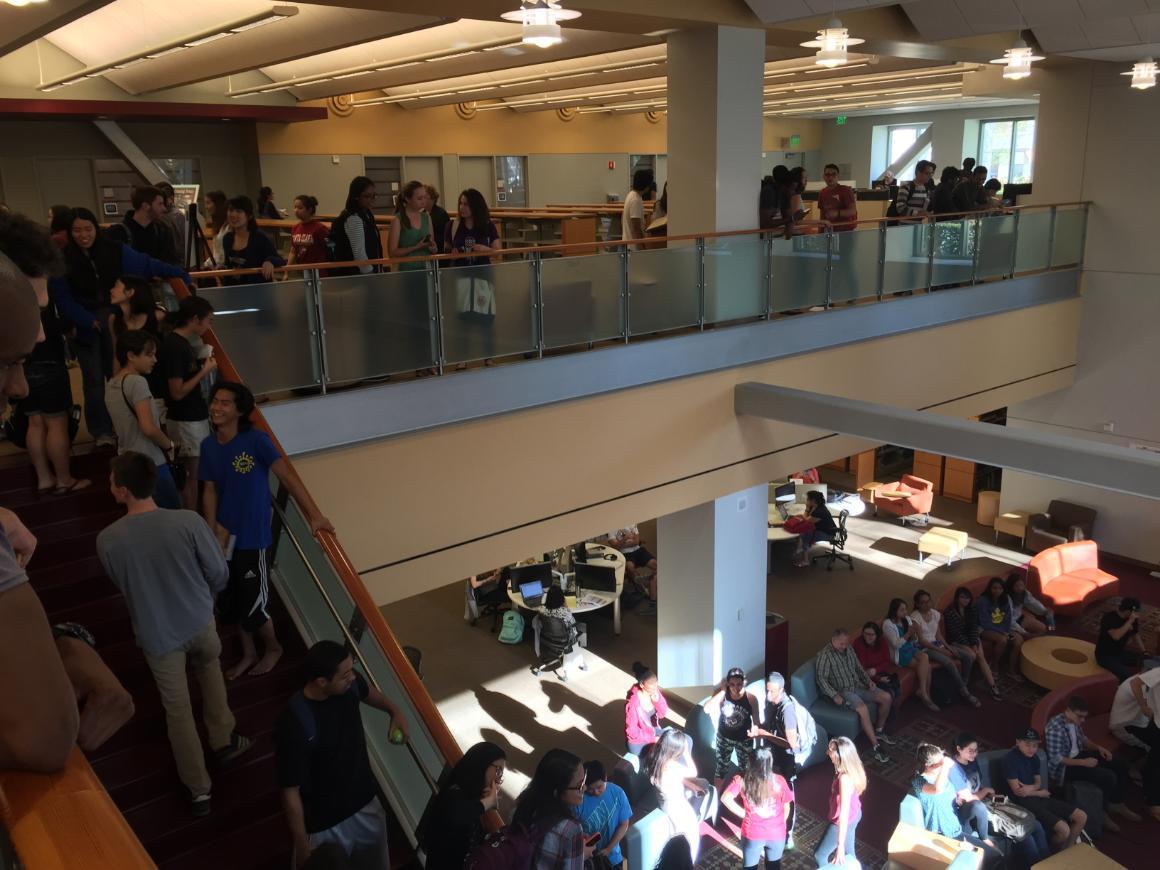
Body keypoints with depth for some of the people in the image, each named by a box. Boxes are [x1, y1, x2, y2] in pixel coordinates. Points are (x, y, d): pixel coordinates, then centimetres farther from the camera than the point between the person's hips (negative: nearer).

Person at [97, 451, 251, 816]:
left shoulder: (107, 541, -21)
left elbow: (121, 584, 0)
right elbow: (219, 574, -11)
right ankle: (224, 740, 43)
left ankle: (199, 789, 26)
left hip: (157, 635, -1)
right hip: (199, 621, 1)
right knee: (210, 670, 33)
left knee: (178, 710, 15)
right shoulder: (188, 521, -23)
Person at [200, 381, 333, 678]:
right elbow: (210, 491, 3)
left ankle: (273, 648, 34)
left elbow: (287, 476, -17)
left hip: (251, 536, -5)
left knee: (252, 606, 5)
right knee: (233, 603, 18)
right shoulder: (208, 446, -1)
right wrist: (212, 533, -4)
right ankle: (248, 654, 41)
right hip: (224, 535, 5)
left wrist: (314, 515, -21)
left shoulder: (256, 440, -17)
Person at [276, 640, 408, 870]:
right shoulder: (294, 726, -34)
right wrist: (302, 845, -15)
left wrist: (393, 711, -1)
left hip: (366, 803, 6)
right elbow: (290, 792, -23)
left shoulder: (349, 683, -17)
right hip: (325, 825, -6)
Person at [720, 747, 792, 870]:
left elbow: (725, 798, -25)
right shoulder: (779, 781, -13)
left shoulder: (742, 780, -14)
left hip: (752, 834, -1)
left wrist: (743, 814, -12)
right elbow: (786, 808, -2)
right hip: (776, 834, 1)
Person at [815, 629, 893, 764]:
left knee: (886, 697, -3)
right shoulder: (825, 655, -15)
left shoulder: (849, 649, 9)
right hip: (843, 691, -8)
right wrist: (834, 695, -27)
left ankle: (879, 730, 16)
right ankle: (875, 746, -24)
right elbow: (822, 679, -17)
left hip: (858, 686, 8)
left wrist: (868, 680, 3)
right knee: (863, 709, -33)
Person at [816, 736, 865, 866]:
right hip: (854, 814, 8)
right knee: (848, 853, 28)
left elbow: (844, 813, -35)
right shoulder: (854, 767, -12)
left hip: (842, 822, -8)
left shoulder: (845, 778, -38)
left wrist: (840, 845, -32)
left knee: (820, 855, 14)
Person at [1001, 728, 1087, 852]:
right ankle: (1056, 853, 7)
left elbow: (1038, 783, 11)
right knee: (1063, 829, -24)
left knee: (1081, 816, 1)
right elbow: (1017, 791, -16)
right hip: (1023, 801, -9)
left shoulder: (1034, 757, 9)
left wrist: (1031, 788, -14)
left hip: (1039, 798, 9)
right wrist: (1041, 793, -3)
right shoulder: (1010, 759, -16)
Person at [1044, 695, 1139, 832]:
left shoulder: (1075, 721, -1)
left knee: (1120, 767, 7)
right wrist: (1083, 762, -26)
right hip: (1062, 767, -10)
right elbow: (1055, 759, -27)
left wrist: (1098, 747, -1)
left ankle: (1116, 804, 25)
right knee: (1108, 777, -22)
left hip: (1077, 756, 10)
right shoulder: (1055, 728, -29)